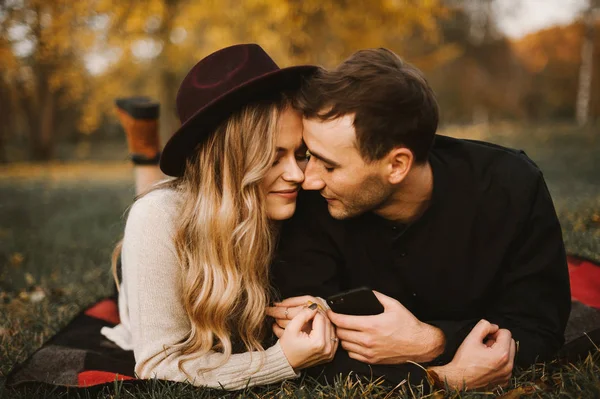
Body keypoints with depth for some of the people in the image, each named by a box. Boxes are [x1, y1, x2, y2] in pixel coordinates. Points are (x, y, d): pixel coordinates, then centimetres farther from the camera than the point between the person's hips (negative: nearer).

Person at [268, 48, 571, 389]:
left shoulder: (512, 187, -20)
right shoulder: (311, 204, -21)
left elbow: (540, 330, -14)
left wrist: (430, 343, -30)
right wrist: (446, 376, -34)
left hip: (495, 384, 1)